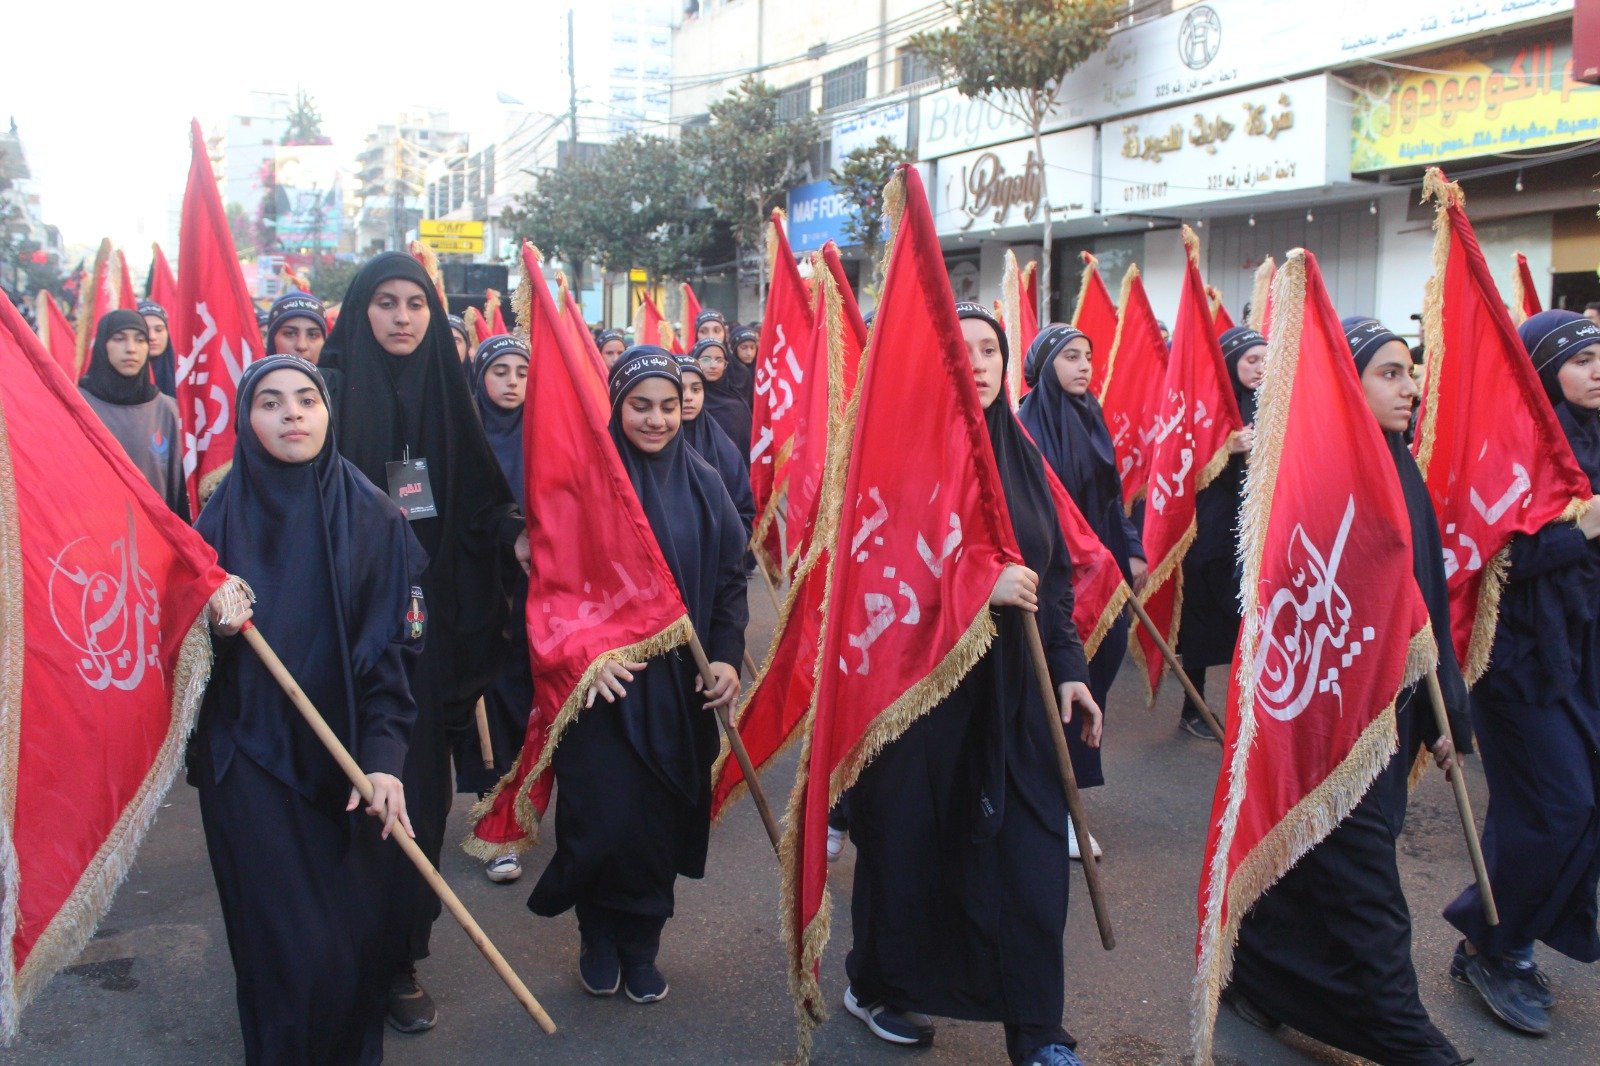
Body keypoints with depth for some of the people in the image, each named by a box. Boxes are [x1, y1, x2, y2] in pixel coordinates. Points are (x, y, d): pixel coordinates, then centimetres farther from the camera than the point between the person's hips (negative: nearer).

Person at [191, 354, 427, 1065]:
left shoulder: (372, 515, -2)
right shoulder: (222, 515, 1)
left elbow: (393, 644, -5)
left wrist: (384, 757, -16)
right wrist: (216, 626, -17)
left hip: (350, 759, 0)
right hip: (251, 760, 0)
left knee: (357, 934, 5)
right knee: (290, 947, 0)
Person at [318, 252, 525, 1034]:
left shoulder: (443, 392, 8)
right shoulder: (333, 391, -3)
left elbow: (476, 496, 10)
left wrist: (514, 532, -8)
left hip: (433, 626, 4)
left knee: (419, 787, 9)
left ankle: (400, 955, 23)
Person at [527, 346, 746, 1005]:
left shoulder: (702, 483, 6)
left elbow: (729, 579, 9)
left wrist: (726, 655, -4)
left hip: (681, 683, 3)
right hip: (602, 684, -3)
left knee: (663, 818, 6)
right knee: (607, 819, -4)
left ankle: (640, 943, 28)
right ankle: (598, 936, 25)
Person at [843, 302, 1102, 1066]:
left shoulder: (1018, 453, 10)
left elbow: (1054, 572, 13)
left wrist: (1068, 665, 7)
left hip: (1013, 690, 5)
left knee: (1031, 853, 2)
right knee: (908, 846, 8)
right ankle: (876, 987, 33)